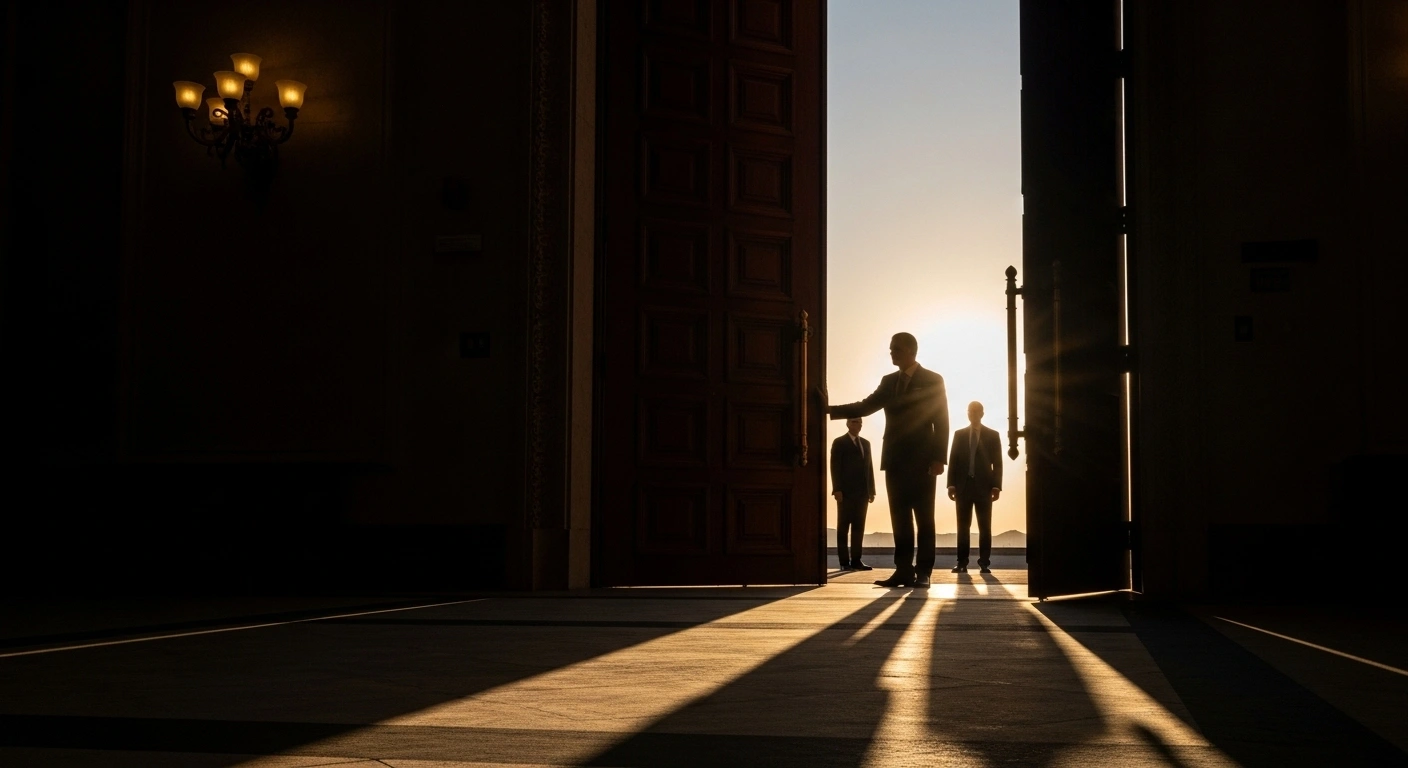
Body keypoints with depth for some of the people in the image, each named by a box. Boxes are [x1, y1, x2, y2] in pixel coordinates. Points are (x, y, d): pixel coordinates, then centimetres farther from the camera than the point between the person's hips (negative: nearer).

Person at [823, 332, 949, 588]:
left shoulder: (932, 380, -1)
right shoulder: (889, 381, 14)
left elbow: (941, 422, -6)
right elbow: (866, 407, 10)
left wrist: (938, 459, -13)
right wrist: (831, 409, -1)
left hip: (921, 462, -5)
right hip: (895, 461, 5)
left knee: (924, 519, -1)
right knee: (900, 519, 5)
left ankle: (923, 572, 1)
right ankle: (903, 570, 6)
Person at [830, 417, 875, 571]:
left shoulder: (866, 443, 18)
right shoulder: (839, 442, 2)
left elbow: (869, 467, 15)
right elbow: (835, 467, -5)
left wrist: (871, 490, 7)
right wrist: (837, 489, -14)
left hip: (862, 492, 5)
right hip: (846, 492, -5)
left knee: (859, 527, 3)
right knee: (843, 527, -3)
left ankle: (856, 560, 4)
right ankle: (845, 562, -3)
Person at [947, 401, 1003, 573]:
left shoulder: (992, 435, 8)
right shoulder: (959, 434, 12)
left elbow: (997, 463, 3)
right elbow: (953, 460, 8)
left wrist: (996, 486, -7)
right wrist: (951, 484, -2)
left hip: (984, 486, -1)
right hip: (963, 485, 1)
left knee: (985, 527, -2)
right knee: (963, 526, 2)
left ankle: (984, 563, 0)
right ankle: (962, 563, 3)